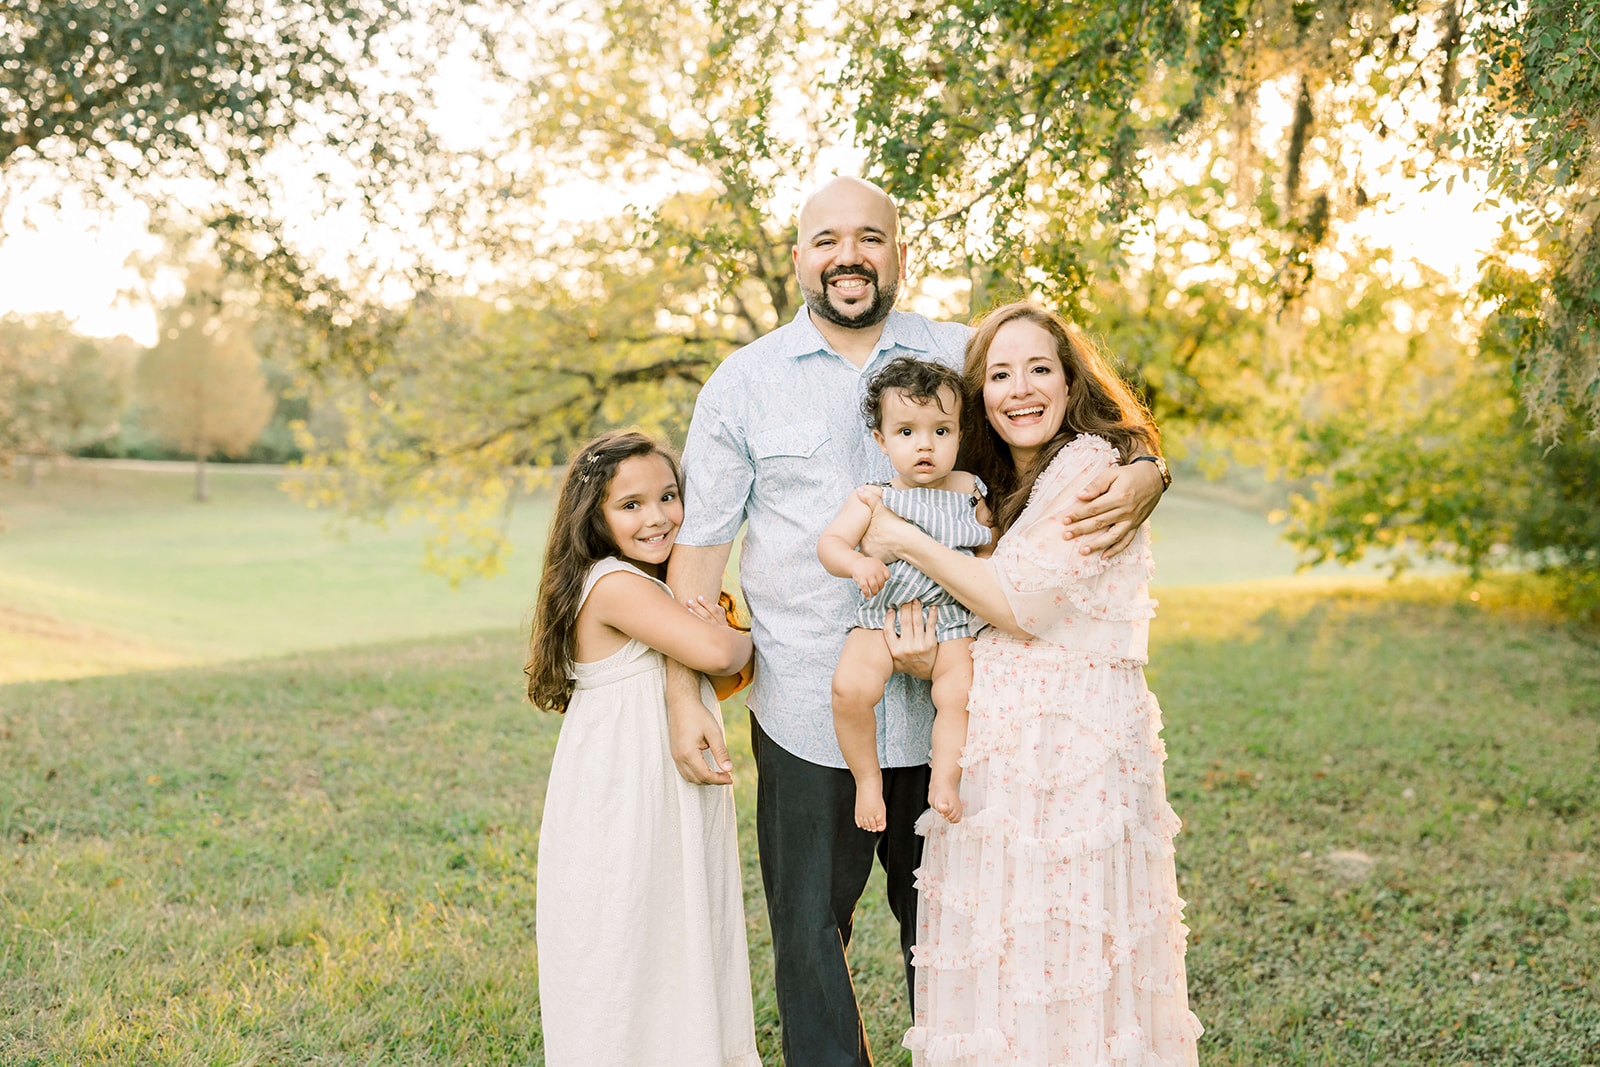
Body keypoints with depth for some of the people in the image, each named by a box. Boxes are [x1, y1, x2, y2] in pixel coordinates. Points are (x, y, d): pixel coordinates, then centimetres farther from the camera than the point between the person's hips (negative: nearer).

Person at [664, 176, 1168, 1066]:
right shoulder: (744, 383, 2)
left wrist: (1140, 484, -18)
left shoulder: (967, 358, 4)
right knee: (809, 933, 10)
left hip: (945, 704, 1)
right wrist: (685, 694, -3)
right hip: (807, 715, 0)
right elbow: (700, 542, 3)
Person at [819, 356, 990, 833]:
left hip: (951, 619, 1)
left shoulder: (968, 490, 10)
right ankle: (867, 779, -4)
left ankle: (944, 780, -7)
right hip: (882, 615, -1)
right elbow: (830, 541, -5)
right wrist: (856, 562, -25)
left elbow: (989, 548, 23)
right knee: (850, 686, -25)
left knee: (959, 692, -26)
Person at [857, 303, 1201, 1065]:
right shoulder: (999, 489, 17)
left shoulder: (1093, 465, -10)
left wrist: (906, 541, -10)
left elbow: (1023, 604, -17)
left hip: (1075, 741, -8)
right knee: (996, 967, 14)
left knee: (1064, 974, 1)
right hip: (996, 740, 8)